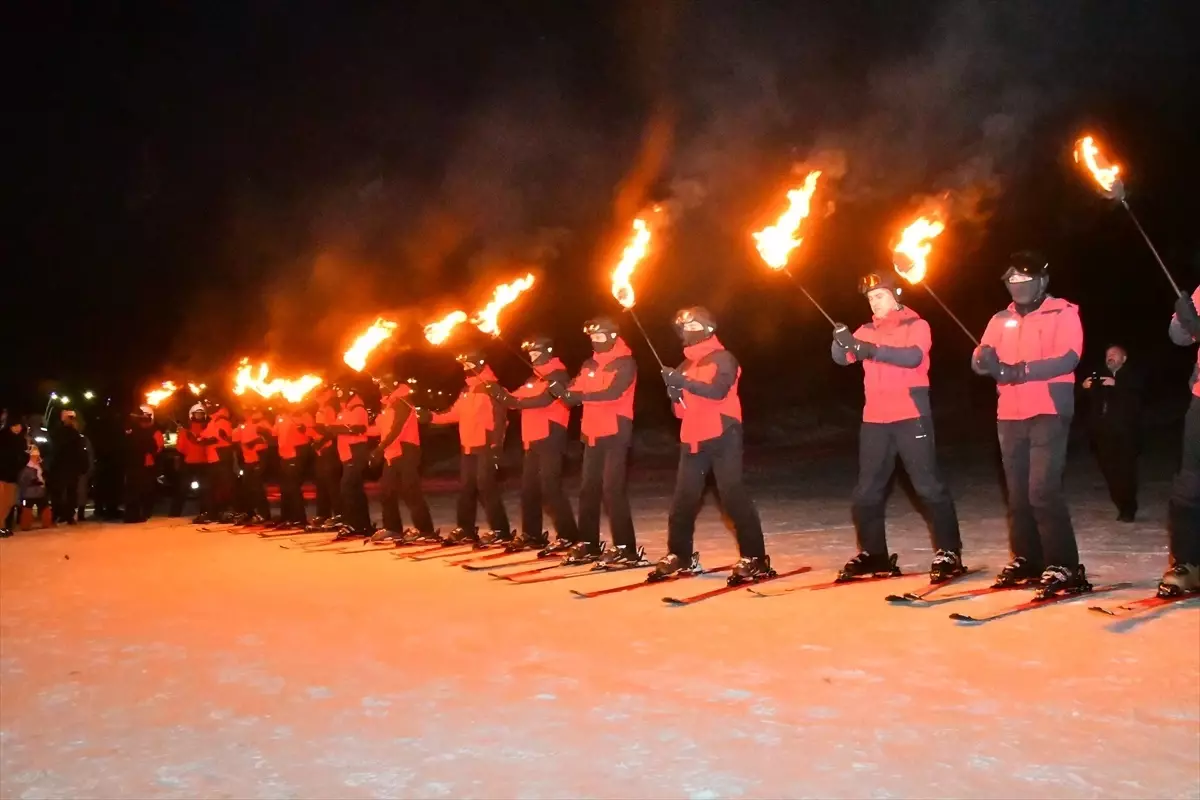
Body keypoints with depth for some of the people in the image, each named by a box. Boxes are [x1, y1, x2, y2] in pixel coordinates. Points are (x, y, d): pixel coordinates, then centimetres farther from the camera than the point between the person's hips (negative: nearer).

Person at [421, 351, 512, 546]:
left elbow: (500, 419, -15)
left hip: (486, 447, -9)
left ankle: (500, 531, -7)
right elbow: (454, 414, 17)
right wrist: (431, 417, 7)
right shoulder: (466, 391, 17)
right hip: (467, 447, 9)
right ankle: (465, 529, 21)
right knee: (466, 488, 12)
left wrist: (496, 445, -20)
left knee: (486, 487, -12)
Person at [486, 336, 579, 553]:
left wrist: (514, 401, -23)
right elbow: (517, 399, 13)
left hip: (550, 439, -9)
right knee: (529, 489, 11)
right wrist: (498, 391, -4)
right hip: (533, 441, 9)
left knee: (550, 488, -14)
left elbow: (543, 399, -21)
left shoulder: (558, 376, -6)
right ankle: (531, 535, 20)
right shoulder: (534, 378, 22)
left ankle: (568, 536, -11)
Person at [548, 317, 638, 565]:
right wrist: (561, 390, -15)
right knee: (588, 488, 9)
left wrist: (580, 396, -29)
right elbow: (574, 394, 6)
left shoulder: (625, 364, -7)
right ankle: (587, 544, 18)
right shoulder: (589, 365, 14)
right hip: (592, 433, 7)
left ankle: (625, 546, -6)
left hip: (616, 433, -7)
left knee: (613, 489, -11)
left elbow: (613, 393, -22)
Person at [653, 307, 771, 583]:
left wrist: (684, 382, -29)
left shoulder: (723, 359, -3)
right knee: (683, 499, 8)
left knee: (733, 496, -10)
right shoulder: (686, 365, 18)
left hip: (722, 438, -7)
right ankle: (679, 555, 19)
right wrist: (675, 393, -3)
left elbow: (718, 390, -22)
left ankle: (754, 558, -6)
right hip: (692, 439, 7)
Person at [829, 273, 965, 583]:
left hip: (911, 417, -5)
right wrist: (841, 340, -21)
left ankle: (948, 552, 4)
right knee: (867, 490, 9)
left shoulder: (916, 325, -1)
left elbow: (914, 356, -19)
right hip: (875, 419, 5)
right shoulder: (867, 331, 14)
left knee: (929, 486, -4)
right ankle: (873, 553, 21)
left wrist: (875, 350, -32)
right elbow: (842, 358, 1)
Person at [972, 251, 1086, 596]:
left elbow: (1068, 358, -14)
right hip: (1009, 416, 6)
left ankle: (1064, 566, -10)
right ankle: (1027, 560, 21)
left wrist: (1022, 370, -25)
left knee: (1043, 490, -16)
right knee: (1017, 493, 10)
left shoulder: (1064, 313, 1)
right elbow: (979, 361, 5)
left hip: (1049, 413, -6)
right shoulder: (1001, 319, 15)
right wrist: (985, 358, -19)